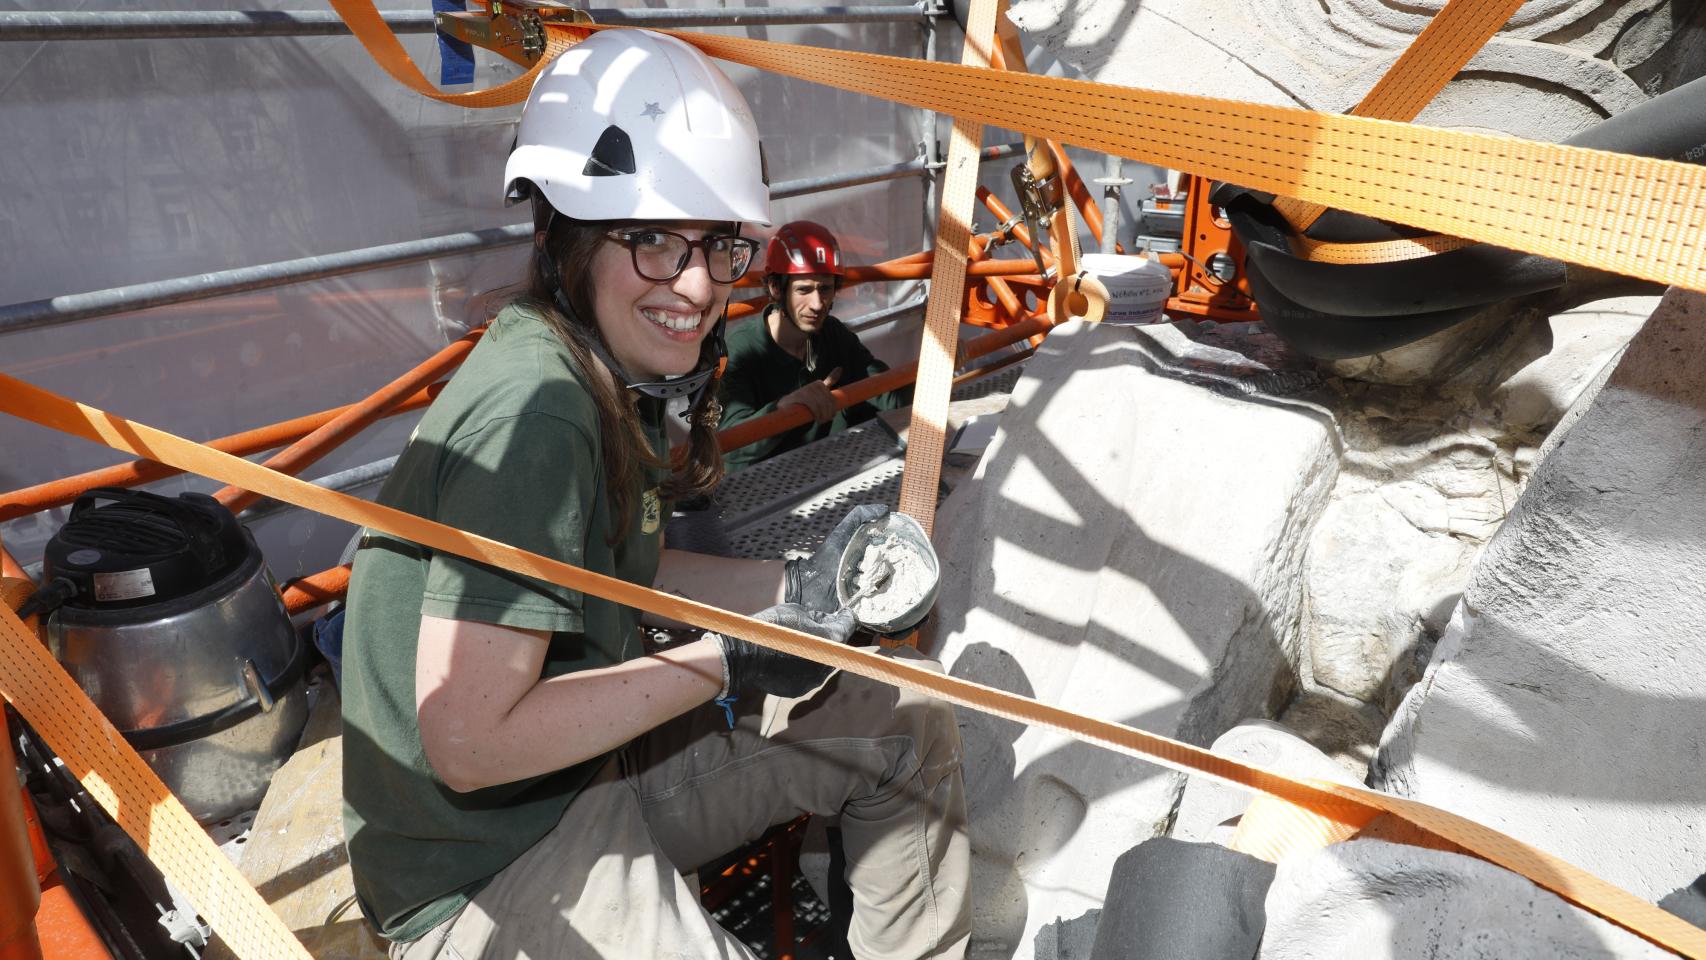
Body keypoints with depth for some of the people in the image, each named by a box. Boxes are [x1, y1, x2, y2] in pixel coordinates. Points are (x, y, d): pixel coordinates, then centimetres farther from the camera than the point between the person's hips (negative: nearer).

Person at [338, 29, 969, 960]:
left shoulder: (612, 375, -1)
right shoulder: (533, 411, -29)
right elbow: (469, 742, -28)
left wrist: (796, 586, 0)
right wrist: (730, 662, -23)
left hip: (594, 765, 9)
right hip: (483, 868, -8)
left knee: (906, 724, 8)